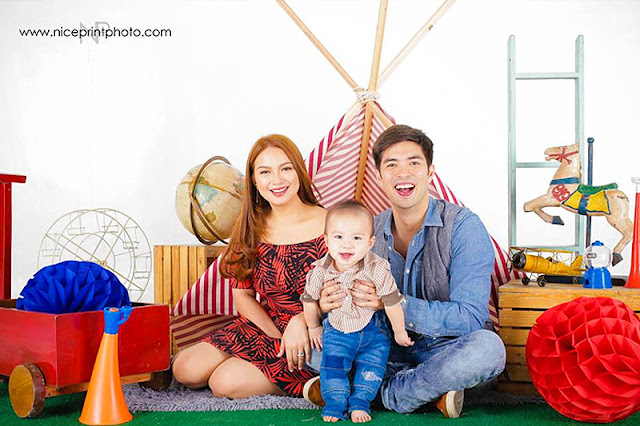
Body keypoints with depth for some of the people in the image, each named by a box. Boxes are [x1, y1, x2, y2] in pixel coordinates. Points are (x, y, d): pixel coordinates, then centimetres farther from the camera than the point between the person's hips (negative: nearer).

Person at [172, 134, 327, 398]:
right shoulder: (250, 227, 0)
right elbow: (242, 295, 2)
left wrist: (301, 321, -26)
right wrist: (280, 337, -10)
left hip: (314, 338, -5)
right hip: (265, 326, 5)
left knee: (225, 382, -19)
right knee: (186, 369, -8)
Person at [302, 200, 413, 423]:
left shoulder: (377, 269, -27)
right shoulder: (319, 271, -21)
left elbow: (392, 302, -14)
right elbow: (310, 301, -1)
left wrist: (399, 331, -2)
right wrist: (313, 327, 13)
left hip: (373, 331, -1)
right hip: (336, 331, 1)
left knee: (371, 368, -4)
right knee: (332, 366, -7)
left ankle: (359, 403, 13)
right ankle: (335, 403, 9)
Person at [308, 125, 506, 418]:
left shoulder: (463, 226, -14)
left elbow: (469, 317, -21)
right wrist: (325, 305, -22)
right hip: (392, 351, 4)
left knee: (488, 346, -37)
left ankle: (388, 393, -15)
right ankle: (428, 388, -14)